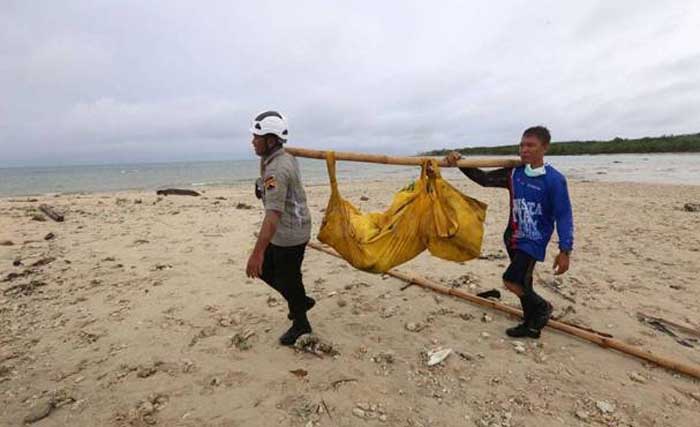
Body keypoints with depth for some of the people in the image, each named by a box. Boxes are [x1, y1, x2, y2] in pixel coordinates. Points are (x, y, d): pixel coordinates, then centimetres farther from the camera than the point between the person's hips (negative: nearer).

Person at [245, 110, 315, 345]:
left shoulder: (276, 170, -26)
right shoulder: (285, 157, 5)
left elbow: (273, 215, -34)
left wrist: (257, 252, -37)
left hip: (290, 235, -10)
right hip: (283, 233, 10)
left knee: (287, 280, 7)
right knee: (265, 270, 20)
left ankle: (300, 325, 30)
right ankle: (301, 301, 36)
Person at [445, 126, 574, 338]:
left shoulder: (555, 179, -14)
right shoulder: (513, 173, -1)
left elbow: (564, 216, -13)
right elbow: (484, 179, 3)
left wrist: (565, 251, -16)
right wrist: (460, 163, -11)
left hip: (534, 241, -6)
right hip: (513, 238, 6)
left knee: (511, 280, -13)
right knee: (522, 283, 15)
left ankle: (542, 307, 16)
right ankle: (531, 324, 34)